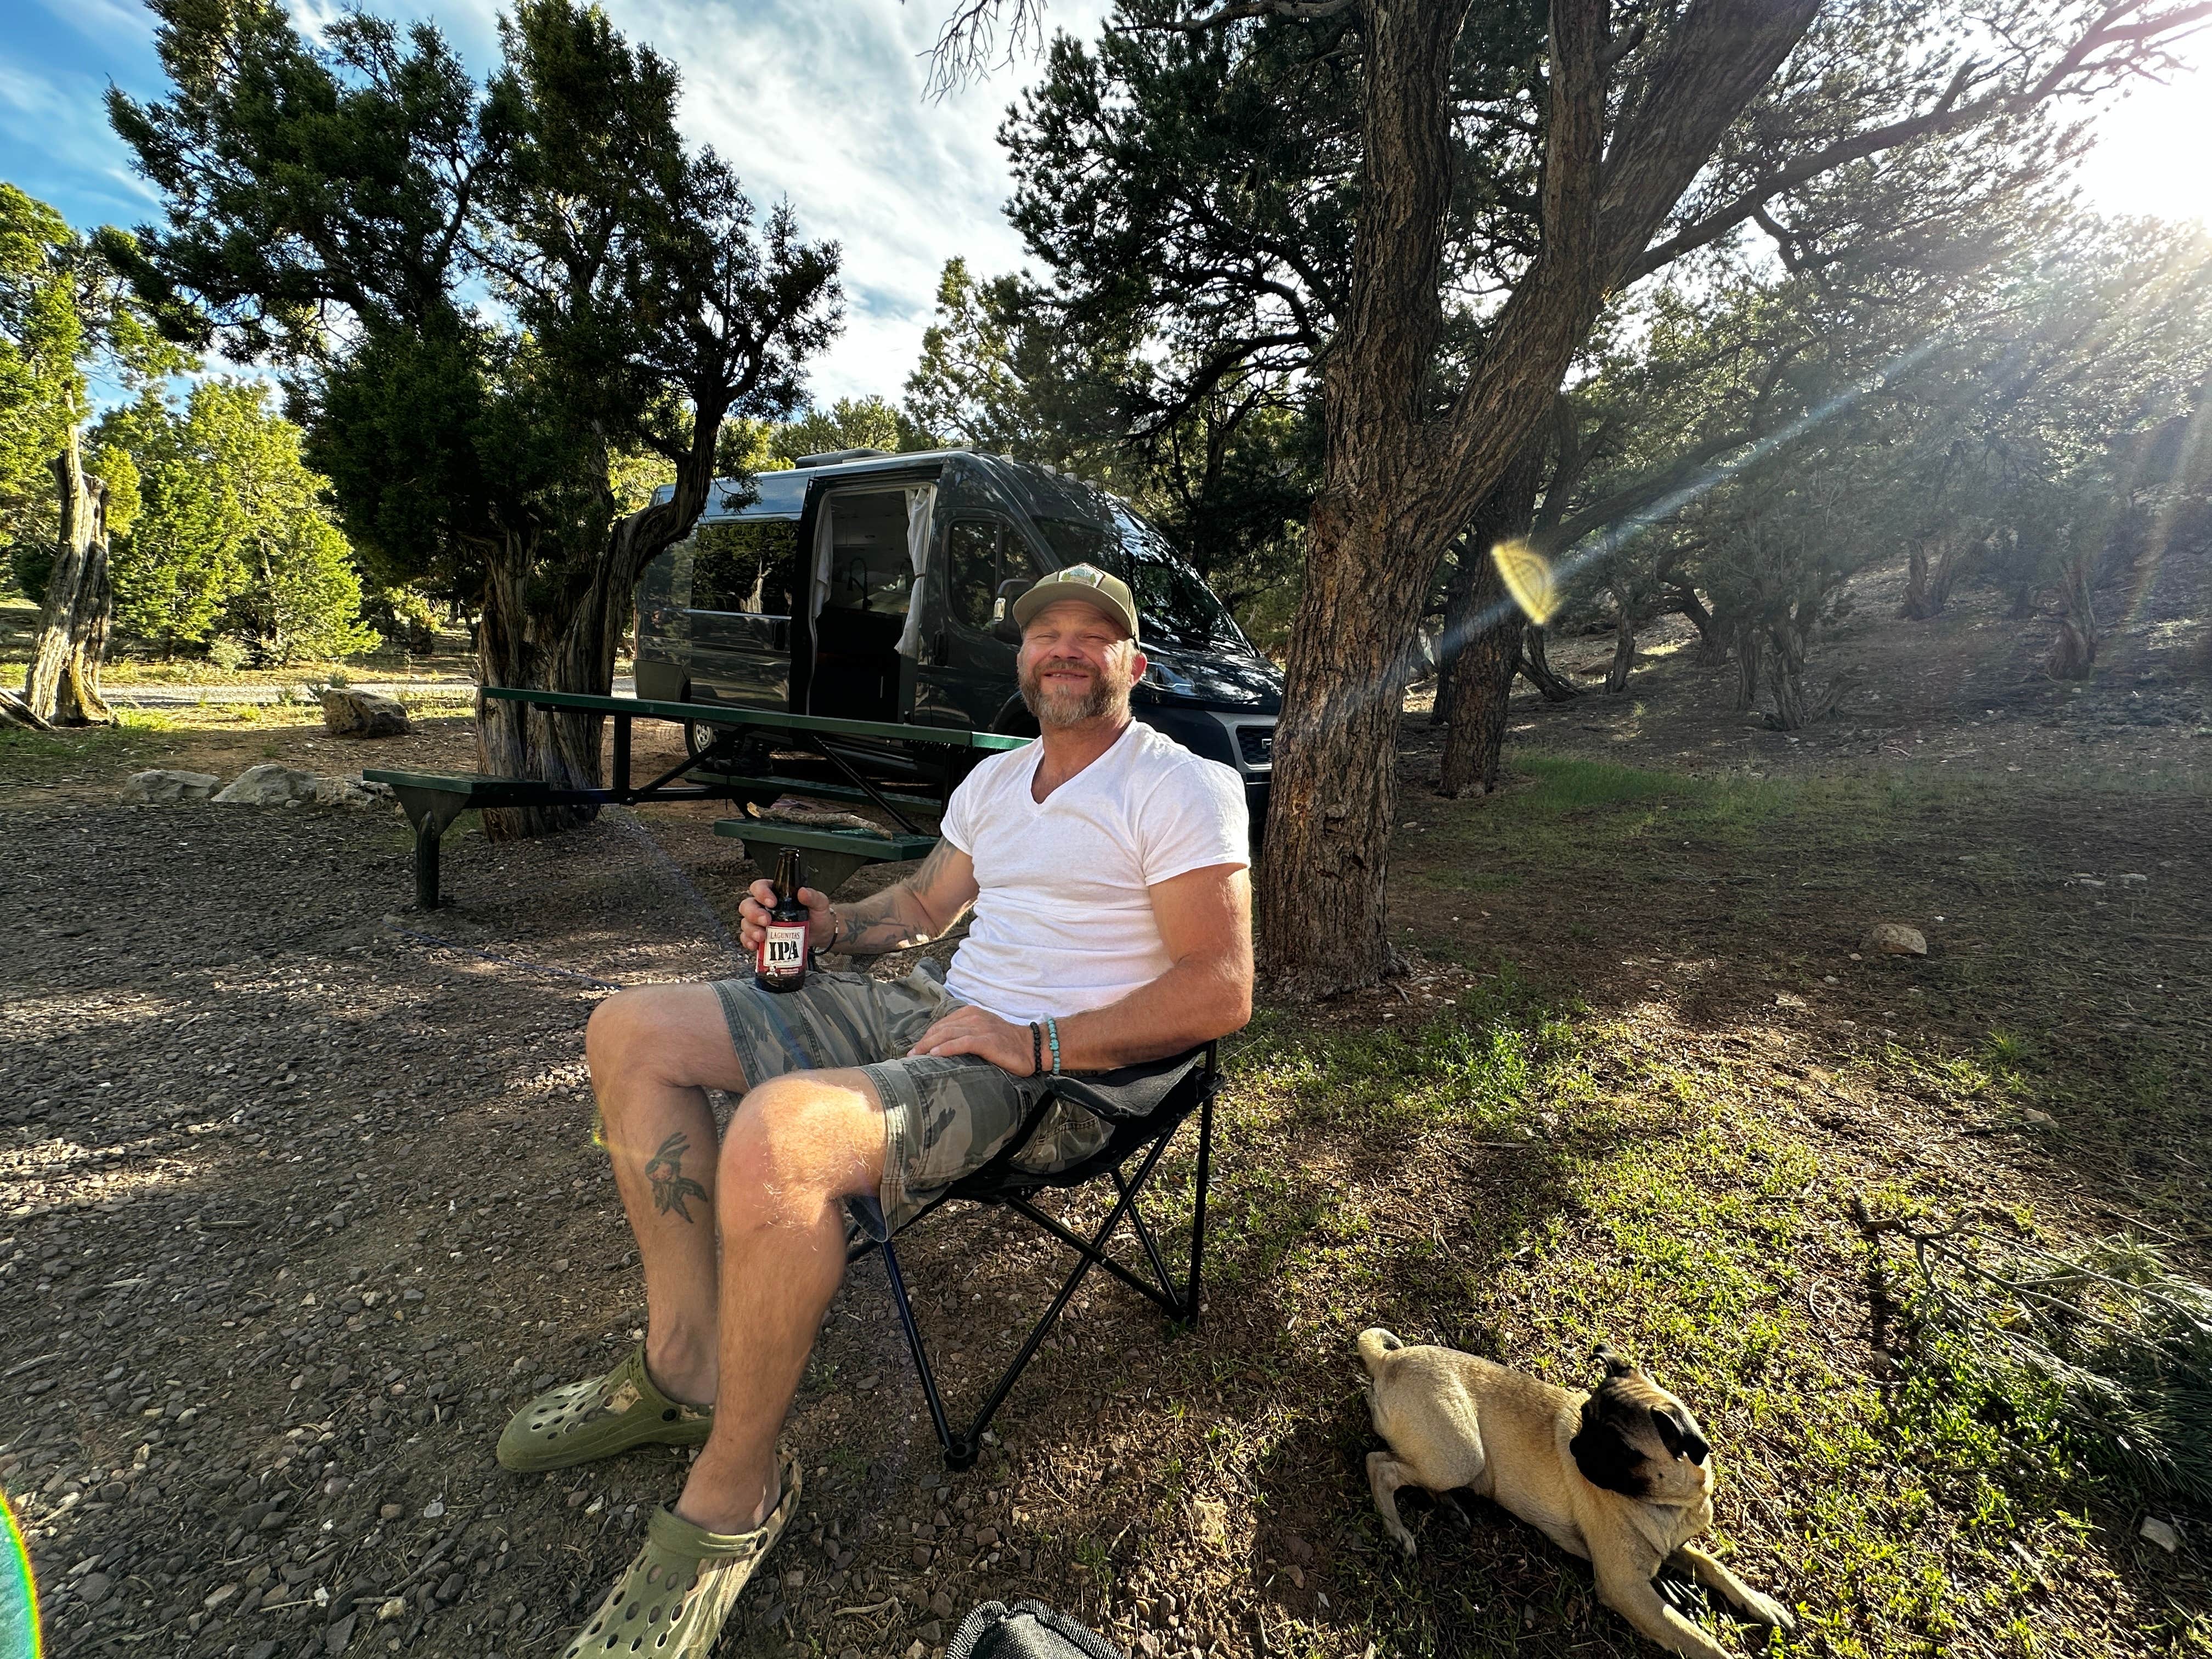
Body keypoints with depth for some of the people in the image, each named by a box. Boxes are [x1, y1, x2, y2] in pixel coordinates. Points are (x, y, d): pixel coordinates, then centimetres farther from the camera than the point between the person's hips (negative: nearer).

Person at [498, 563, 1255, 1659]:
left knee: (775, 1138, -35)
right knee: (630, 1032, 5)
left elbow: (1221, 992, -16)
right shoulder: (994, 780, 16)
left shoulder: (1186, 789, -8)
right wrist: (825, 924, 6)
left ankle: (733, 1496, -6)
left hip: (1051, 1073, -8)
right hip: (935, 1010, 9)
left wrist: (1037, 1043, -20)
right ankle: (685, 1361, 9)